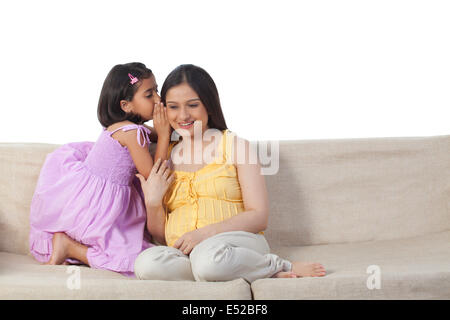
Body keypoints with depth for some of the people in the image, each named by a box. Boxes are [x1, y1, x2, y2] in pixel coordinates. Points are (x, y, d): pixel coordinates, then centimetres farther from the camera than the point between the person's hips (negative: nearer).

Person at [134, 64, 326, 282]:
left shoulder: (235, 145, 7)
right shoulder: (165, 157, 18)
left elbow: (259, 217, -2)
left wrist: (205, 233, -14)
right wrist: (152, 203, -2)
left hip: (238, 243, -4)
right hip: (182, 255, 4)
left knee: (209, 256, -41)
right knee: (146, 262, -33)